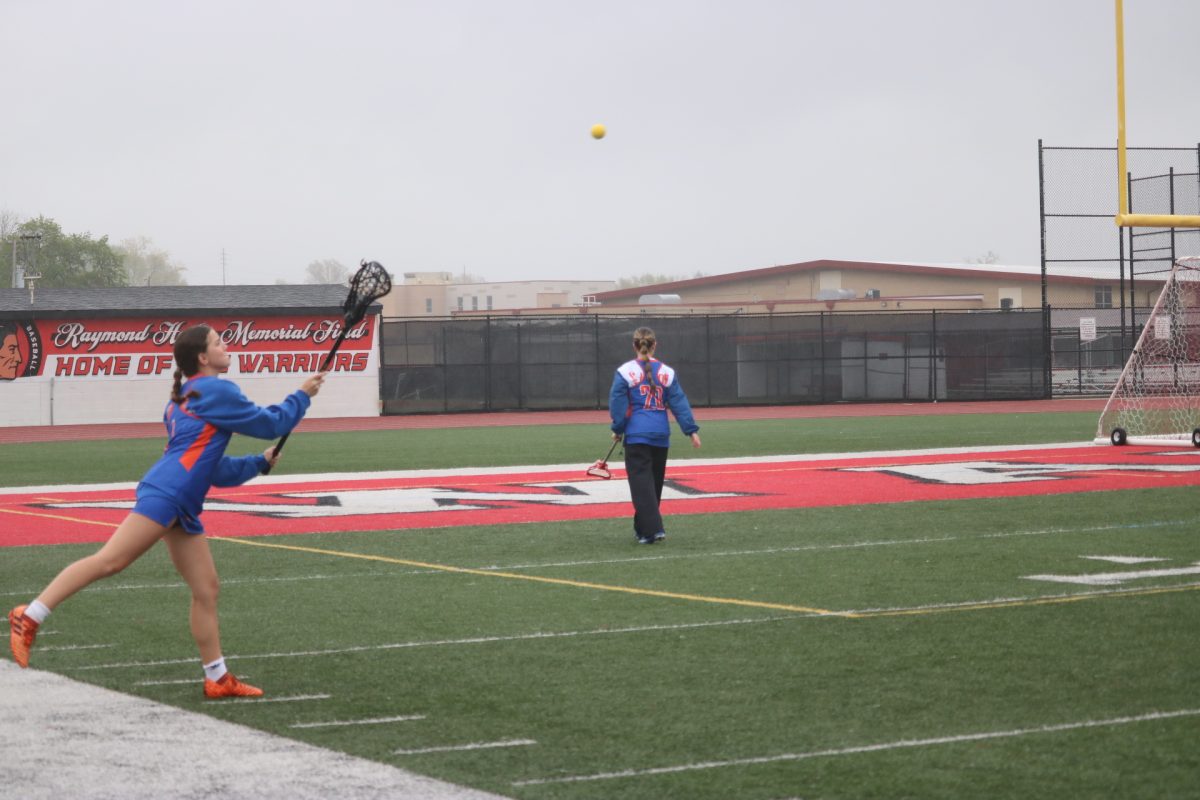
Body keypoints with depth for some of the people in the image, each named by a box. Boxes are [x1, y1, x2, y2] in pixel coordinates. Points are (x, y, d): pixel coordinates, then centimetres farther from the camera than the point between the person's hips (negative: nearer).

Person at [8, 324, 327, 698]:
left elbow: (211, 469, 34)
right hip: (165, 494, -10)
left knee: (206, 589, 8)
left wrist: (260, 462, 38)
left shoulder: (184, 399, 27)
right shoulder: (217, 391, -1)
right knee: (109, 561, -18)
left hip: (182, 508, 10)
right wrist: (302, 395, 18)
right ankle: (29, 617, -21)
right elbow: (271, 423, 4)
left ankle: (217, 678, 11)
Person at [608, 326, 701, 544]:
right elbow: (680, 404, 3)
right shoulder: (667, 373, 5)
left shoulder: (625, 372, -5)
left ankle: (652, 529, -17)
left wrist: (618, 429, 8)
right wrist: (692, 430, 5)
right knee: (655, 482, 16)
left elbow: (617, 404, -4)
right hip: (661, 435, 4)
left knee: (641, 482, -5)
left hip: (637, 435, -4)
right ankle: (643, 528, 27)